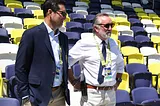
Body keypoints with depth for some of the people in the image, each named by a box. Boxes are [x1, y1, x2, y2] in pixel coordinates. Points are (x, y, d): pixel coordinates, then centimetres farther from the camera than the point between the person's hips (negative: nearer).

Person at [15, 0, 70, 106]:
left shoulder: (63, 37, 11)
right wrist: (25, 97, -10)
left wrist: (66, 88, 13)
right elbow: (21, 67, -8)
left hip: (60, 95, 6)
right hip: (39, 95, -6)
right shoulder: (31, 34, -8)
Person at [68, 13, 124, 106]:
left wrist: (118, 80, 15)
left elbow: (120, 63, 25)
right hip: (91, 94, -4)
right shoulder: (85, 44, -8)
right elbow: (66, 62, -6)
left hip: (111, 94, 5)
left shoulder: (114, 44, 8)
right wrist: (73, 81, -3)